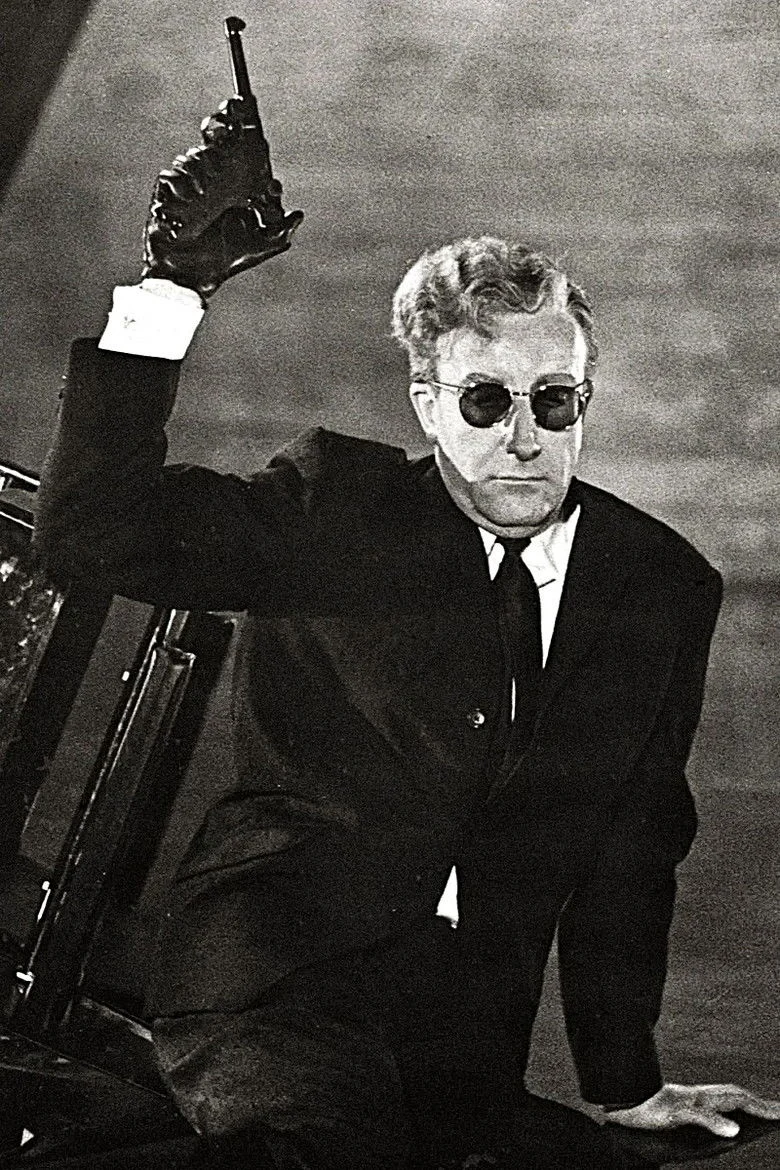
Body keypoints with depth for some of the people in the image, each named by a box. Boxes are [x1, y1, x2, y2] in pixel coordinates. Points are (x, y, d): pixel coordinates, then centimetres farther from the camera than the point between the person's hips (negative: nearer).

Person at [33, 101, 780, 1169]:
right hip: (276, 994, -5)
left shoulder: (668, 589, 7)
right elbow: (94, 531, -15)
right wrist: (174, 286, -22)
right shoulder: (334, 509, -1)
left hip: (469, 1058, 6)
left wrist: (625, 1084, 20)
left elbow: (631, 850, 16)